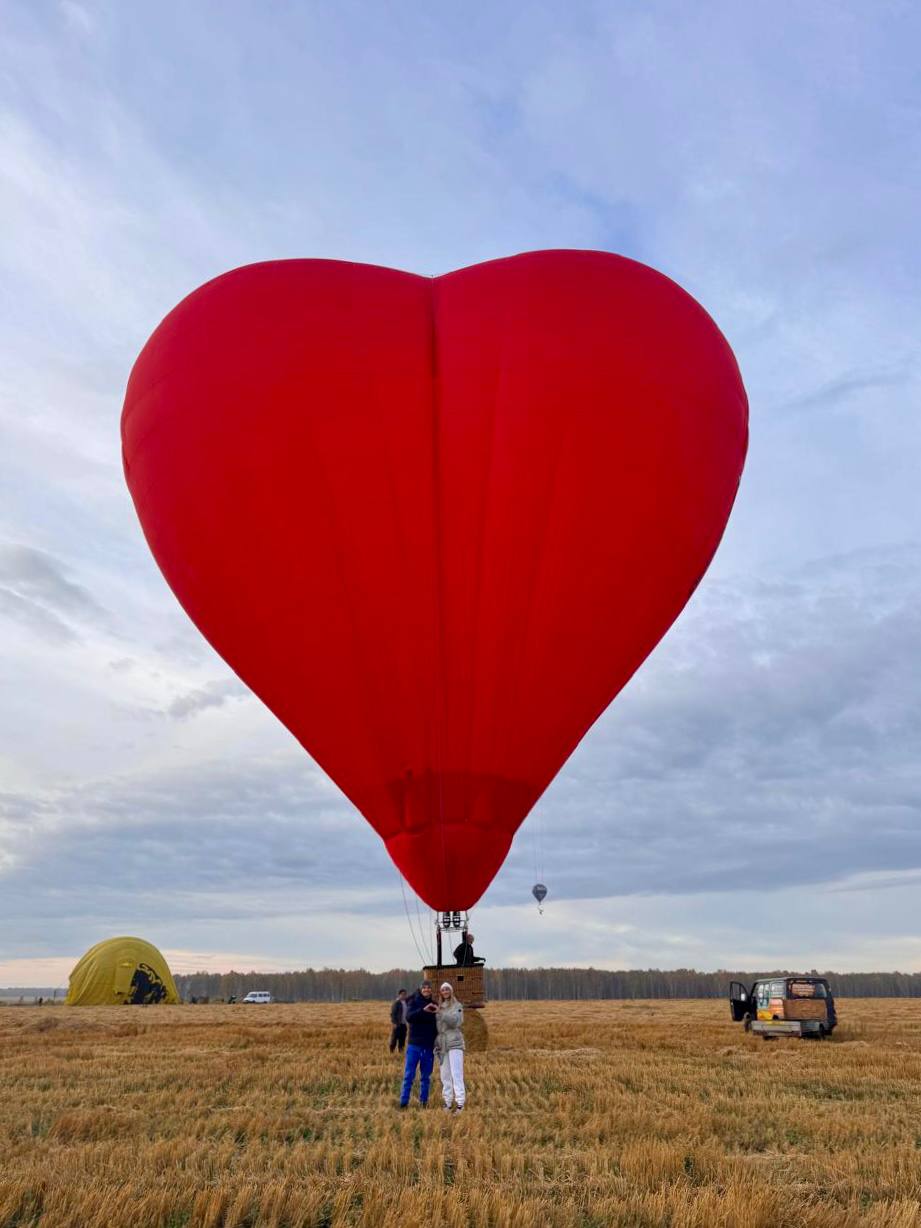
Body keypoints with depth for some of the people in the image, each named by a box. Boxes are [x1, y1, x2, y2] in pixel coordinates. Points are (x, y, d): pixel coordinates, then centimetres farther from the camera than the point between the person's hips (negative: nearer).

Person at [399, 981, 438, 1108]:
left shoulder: (433, 1004, 8)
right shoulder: (413, 1002, -1)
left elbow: (438, 1024, 11)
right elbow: (409, 1017, -20)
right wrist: (423, 1010, -31)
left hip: (429, 1046, 3)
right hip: (414, 1045, -3)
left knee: (425, 1076, 10)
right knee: (409, 1075, -2)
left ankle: (424, 1101, 20)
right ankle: (403, 1101, 5)